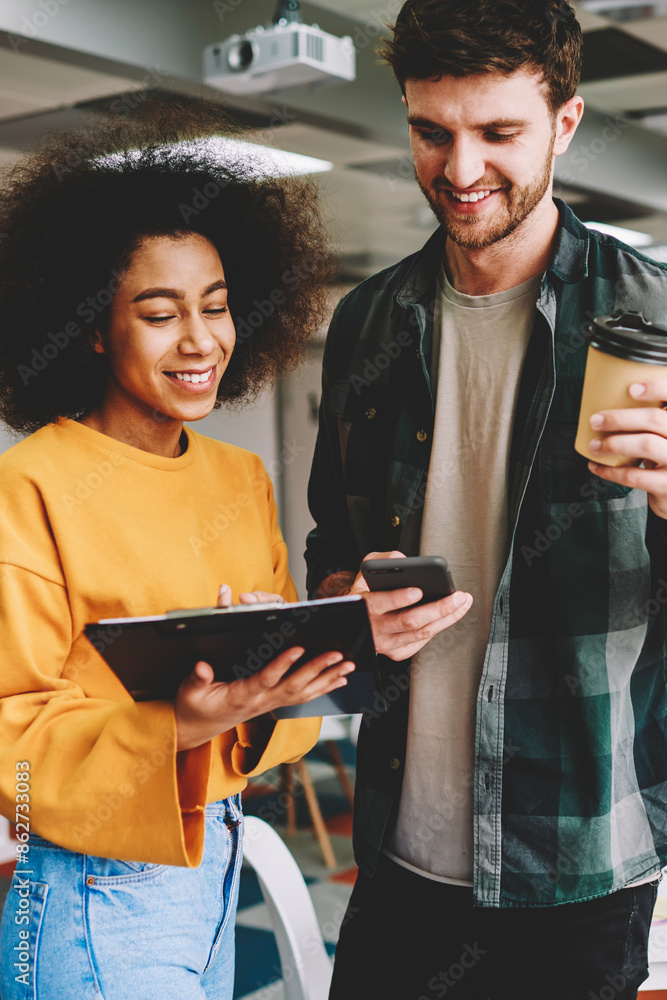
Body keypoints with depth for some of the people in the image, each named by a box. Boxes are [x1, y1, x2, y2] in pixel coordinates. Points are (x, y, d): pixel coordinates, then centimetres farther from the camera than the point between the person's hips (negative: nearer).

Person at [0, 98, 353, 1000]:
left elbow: (292, 665, 7)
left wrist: (270, 687, -15)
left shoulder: (243, 478, 6)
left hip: (216, 874, 6)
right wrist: (173, 728, -30)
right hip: (99, 895, -6)